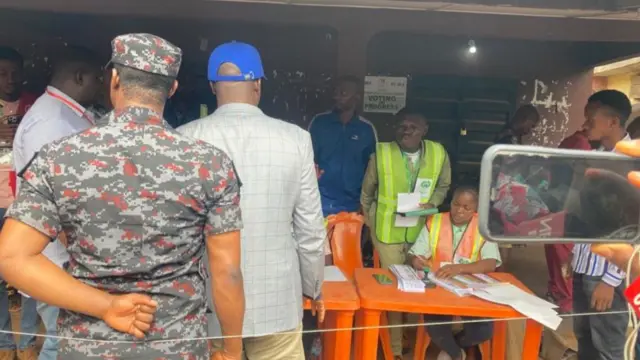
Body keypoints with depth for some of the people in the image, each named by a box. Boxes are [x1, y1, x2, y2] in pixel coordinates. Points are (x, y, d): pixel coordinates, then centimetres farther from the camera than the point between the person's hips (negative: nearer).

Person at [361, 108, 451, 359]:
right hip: (388, 230, -2)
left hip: (422, 230, 2)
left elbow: (443, 185, 10)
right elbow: (367, 191, 2)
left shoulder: (438, 153, -5)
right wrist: (370, 219, 5)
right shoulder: (381, 152, -9)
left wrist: (432, 203, -8)